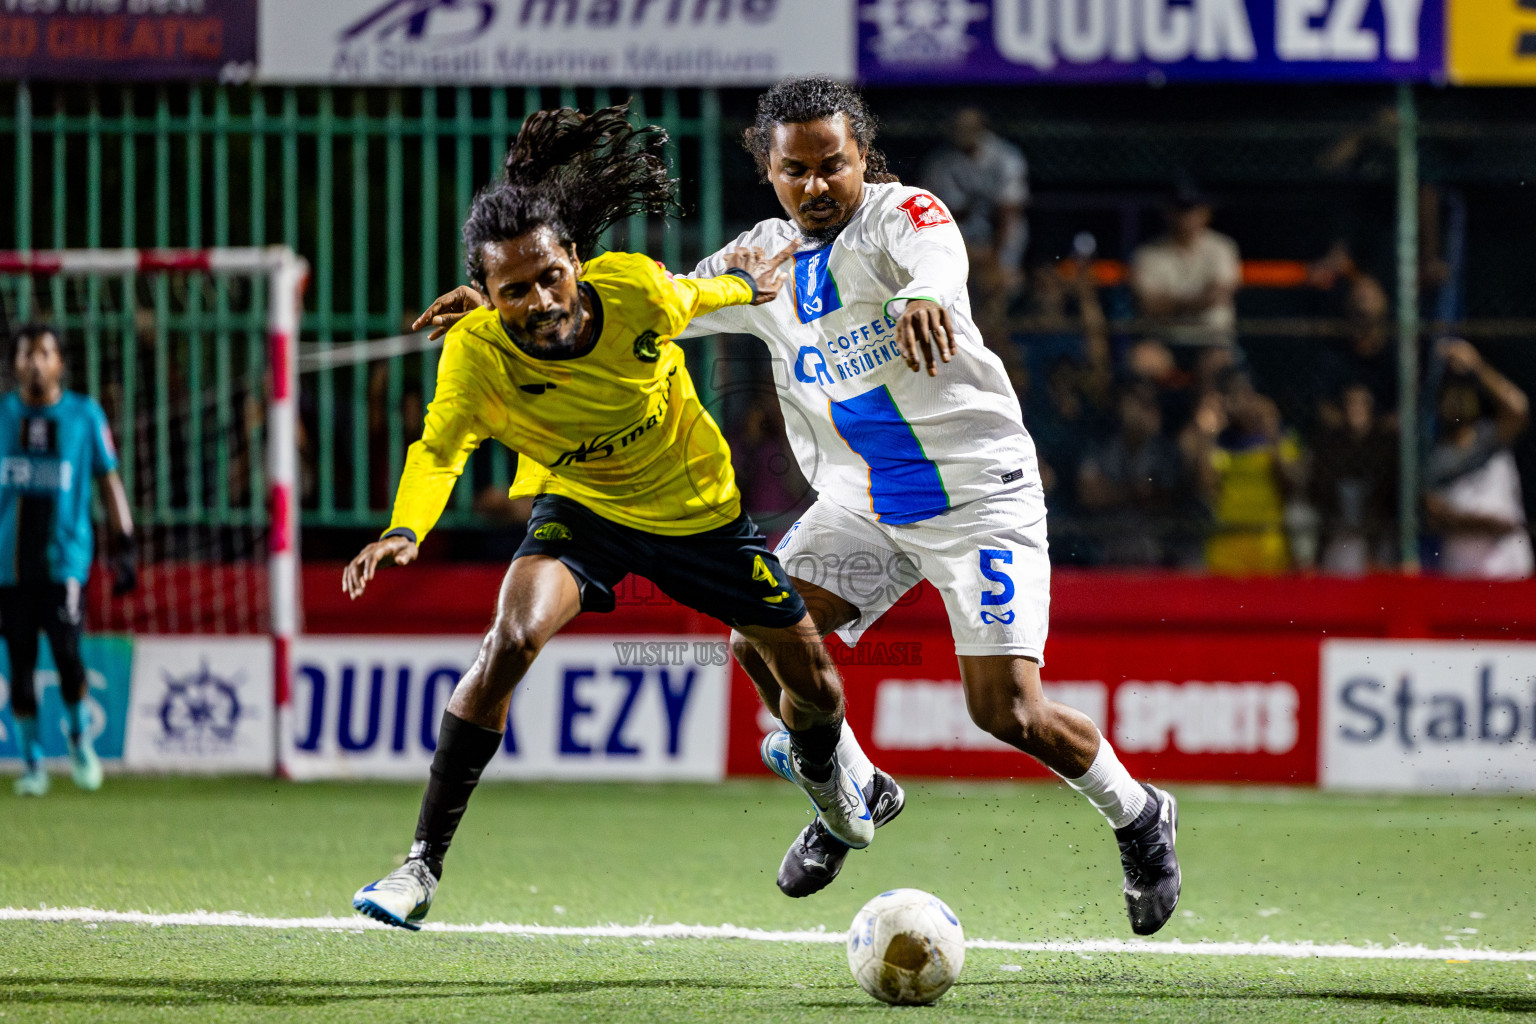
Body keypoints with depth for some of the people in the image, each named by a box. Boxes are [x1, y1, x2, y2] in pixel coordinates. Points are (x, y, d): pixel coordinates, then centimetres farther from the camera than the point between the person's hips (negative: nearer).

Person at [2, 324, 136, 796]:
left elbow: (109, 479, 9)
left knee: (66, 649, -16)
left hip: (65, 556, -2)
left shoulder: (84, 415, 4)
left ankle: (79, 738, 9)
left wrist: (123, 546, 3)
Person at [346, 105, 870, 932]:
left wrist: (744, 284, 14)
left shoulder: (635, 291, -28)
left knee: (815, 688, 10)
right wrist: (405, 531, -44)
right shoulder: (477, 351, -31)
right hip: (576, 507, -2)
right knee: (511, 639, -31)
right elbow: (440, 448, -25)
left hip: (697, 506, 2)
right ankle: (422, 866, -22)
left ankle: (814, 765, 52)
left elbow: (696, 296, -7)